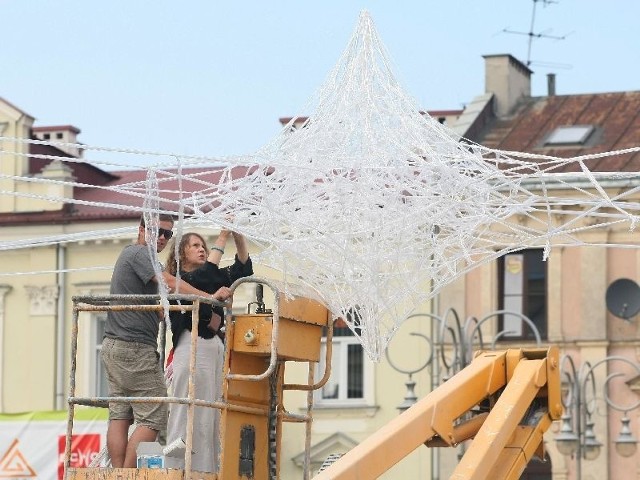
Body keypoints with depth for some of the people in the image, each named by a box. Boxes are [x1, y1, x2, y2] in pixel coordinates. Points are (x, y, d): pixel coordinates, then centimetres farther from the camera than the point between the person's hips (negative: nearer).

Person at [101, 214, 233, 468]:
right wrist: (209, 297, -31)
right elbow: (169, 282, -24)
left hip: (114, 344, 10)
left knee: (119, 416, 5)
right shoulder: (140, 253, -9)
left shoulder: (128, 254, 22)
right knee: (152, 419, -9)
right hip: (136, 347, -10)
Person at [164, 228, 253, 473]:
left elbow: (243, 268, 12)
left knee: (214, 417, 2)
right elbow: (203, 277, -17)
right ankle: (180, 469, -10)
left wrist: (238, 236, -1)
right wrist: (223, 237, -15)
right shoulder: (177, 280, 2)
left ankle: (208, 470, 1)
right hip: (191, 346, -7)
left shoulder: (215, 278, 22)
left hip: (216, 347, 7)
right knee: (190, 415, -10)